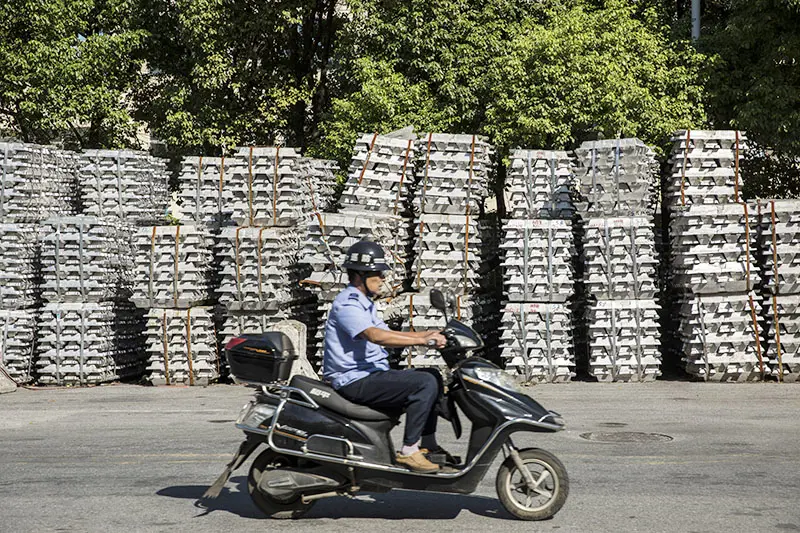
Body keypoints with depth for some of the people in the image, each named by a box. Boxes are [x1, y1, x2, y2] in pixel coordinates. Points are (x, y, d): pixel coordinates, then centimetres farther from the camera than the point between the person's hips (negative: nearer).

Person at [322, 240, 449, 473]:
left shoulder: (364, 303, 20)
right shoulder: (347, 303, -15)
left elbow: (387, 334, 21)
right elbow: (375, 335, -30)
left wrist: (428, 334, 9)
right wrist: (422, 340, -33)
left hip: (371, 374, 11)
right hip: (356, 381, -11)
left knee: (432, 376, 12)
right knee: (425, 383, -21)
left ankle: (427, 444, 11)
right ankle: (408, 451, -19)